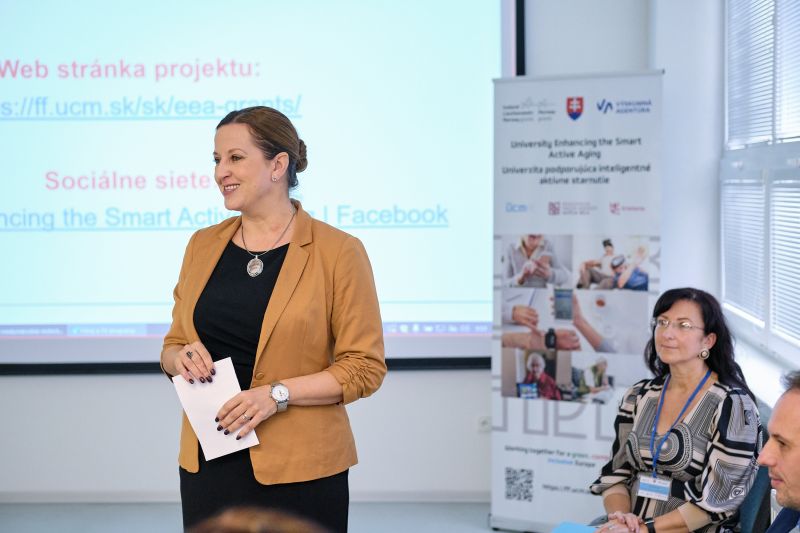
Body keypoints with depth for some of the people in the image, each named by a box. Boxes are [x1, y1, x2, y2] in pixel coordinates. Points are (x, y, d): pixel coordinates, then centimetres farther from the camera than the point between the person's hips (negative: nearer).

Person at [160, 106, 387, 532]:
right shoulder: (203, 245, 9)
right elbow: (174, 345, 16)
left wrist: (278, 393, -17)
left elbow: (365, 367, -8)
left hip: (299, 468, -4)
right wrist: (183, 357, -6)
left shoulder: (337, 252, -6)